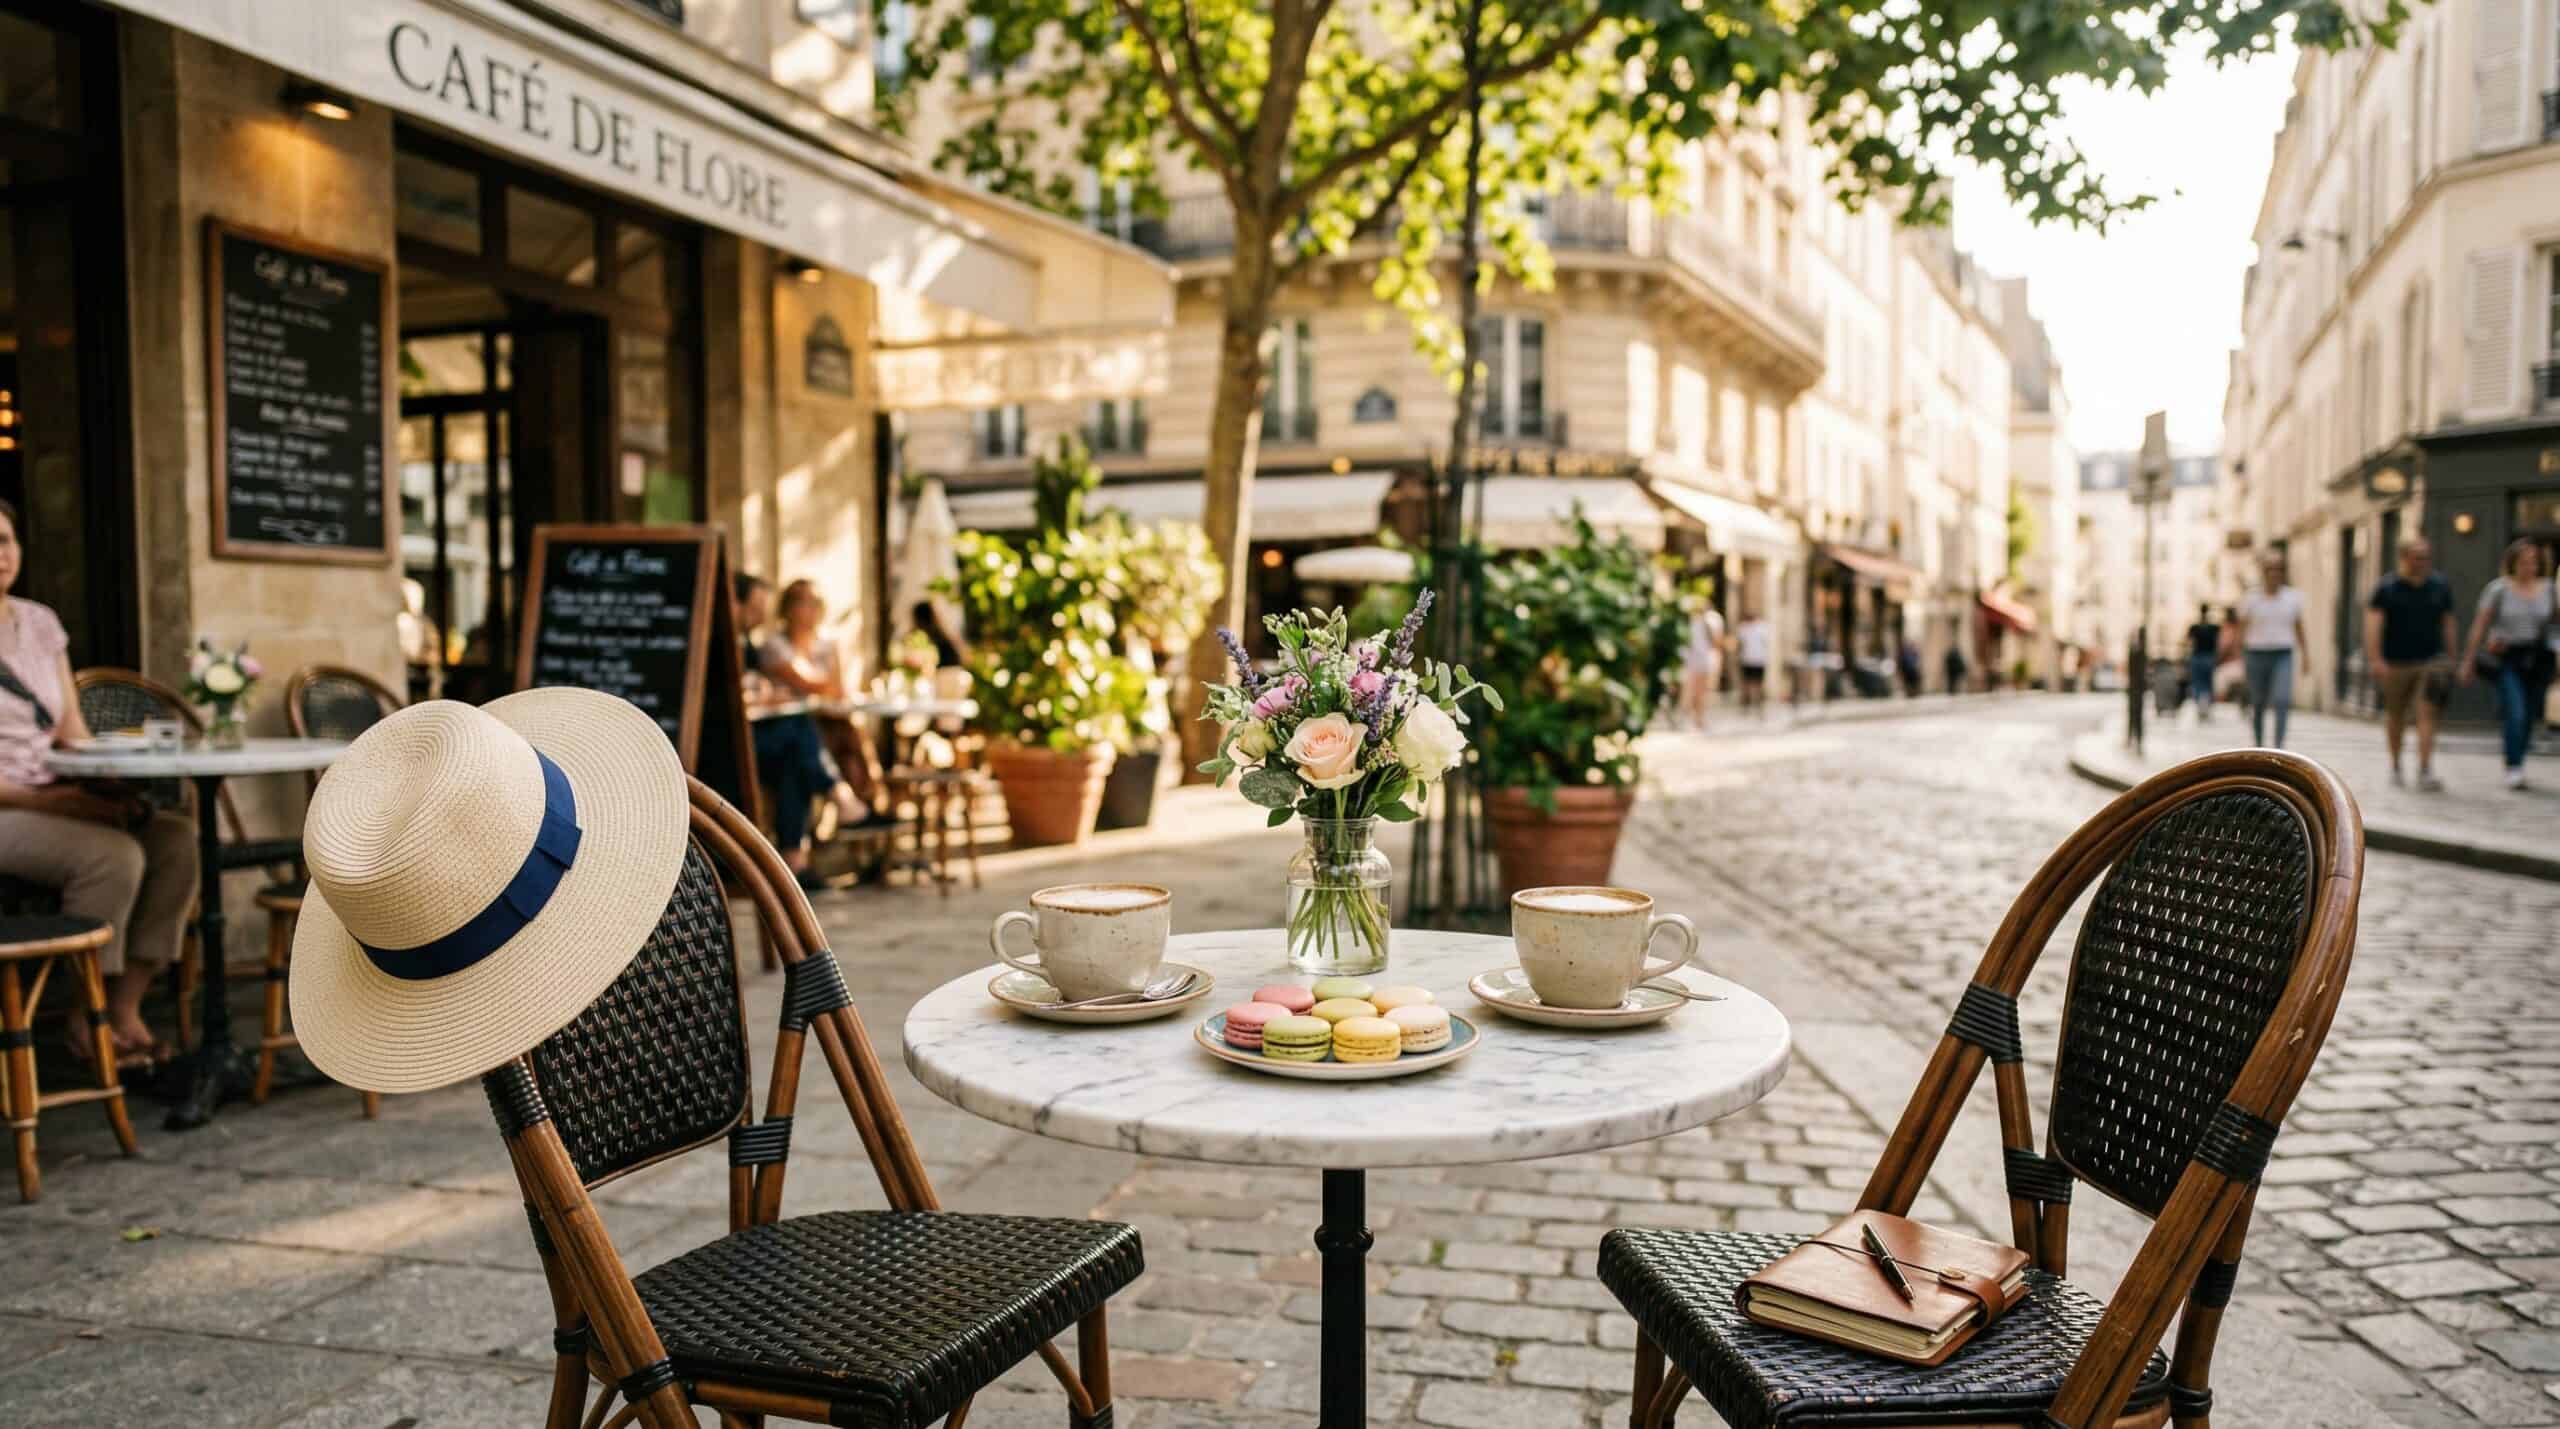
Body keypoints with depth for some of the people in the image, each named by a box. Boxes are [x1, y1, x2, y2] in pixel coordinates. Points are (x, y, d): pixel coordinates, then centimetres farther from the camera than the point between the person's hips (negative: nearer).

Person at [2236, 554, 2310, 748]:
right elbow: (2242, 628, 2)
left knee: (2283, 700, -18)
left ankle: (2278, 746, -21)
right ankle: (2258, 746, 24)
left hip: (2283, 656, 0)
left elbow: (2298, 628, 12)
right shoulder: (2251, 599, 2)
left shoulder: (2292, 597, 6)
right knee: (2259, 705, 8)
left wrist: (2305, 656, 9)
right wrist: (2241, 657, -4)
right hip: (2257, 654, 0)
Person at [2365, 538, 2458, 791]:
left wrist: (2450, 659, 14)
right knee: (2395, 715, 12)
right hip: (2396, 663, -1)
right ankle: (2395, 765, 30)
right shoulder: (2387, 588, -4)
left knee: (2428, 715, -11)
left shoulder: (2440, 587, 6)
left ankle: (2425, 771, -16)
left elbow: (2447, 624, 13)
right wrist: (2375, 659, -22)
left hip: (2431, 661, 1)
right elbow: (2373, 623, -12)